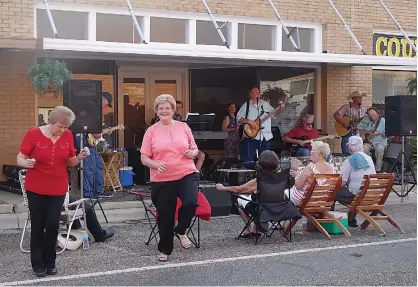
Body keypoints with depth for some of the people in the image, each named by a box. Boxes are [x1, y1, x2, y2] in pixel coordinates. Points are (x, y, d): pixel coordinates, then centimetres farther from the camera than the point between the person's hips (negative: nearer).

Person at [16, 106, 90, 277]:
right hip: (36, 189, -2)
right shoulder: (33, 134, -11)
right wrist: (26, 163, -29)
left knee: (53, 225, -1)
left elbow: (70, 162, 6)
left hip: (58, 189, 2)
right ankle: (38, 264, 17)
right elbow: (20, 159, -7)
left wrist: (80, 157, -14)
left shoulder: (68, 136, -3)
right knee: (38, 226, 5)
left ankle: (50, 262, 17)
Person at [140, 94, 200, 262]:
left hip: (187, 174, 1)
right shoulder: (151, 131, 2)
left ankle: (181, 231, 8)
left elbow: (195, 149, 14)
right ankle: (164, 250, 28)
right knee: (165, 215, 6)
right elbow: (144, 158, 0)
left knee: (190, 203, -23)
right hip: (162, 180, 0)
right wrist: (156, 164, -19)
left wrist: (192, 153, -9)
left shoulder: (183, 127, 6)